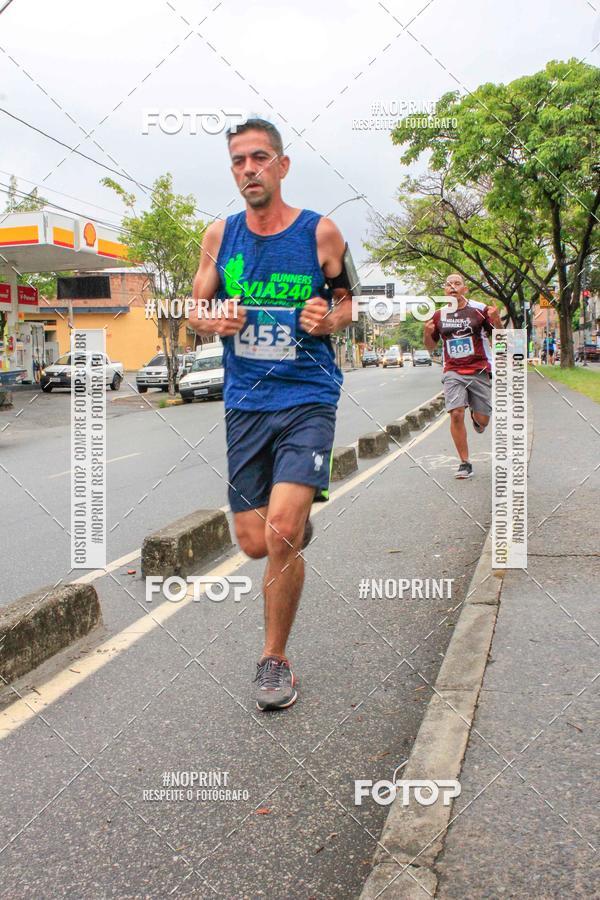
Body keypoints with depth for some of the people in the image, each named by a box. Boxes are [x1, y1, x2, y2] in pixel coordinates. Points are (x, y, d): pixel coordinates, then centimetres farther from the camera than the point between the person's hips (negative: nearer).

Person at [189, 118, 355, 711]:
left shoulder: (319, 232, 0)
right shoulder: (220, 235, 7)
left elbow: (347, 302, 11)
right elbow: (197, 312, 14)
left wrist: (328, 319, -13)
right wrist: (214, 322, -9)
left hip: (307, 398, -3)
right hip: (245, 402, 3)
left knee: (281, 529, -19)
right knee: (255, 544, 5)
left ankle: (275, 658, 4)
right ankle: (300, 518, 44)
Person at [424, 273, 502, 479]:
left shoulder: (479, 310, 0)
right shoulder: (439, 315, 7)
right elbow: (431, 346, 17)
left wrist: (496, 320, -17)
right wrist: (427, 333, -5)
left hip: (479, 370, -1)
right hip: (453, 372, 1)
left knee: (483, 420, 0)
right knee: (456, 414, -15)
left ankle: (476, 417, 40)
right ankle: (465, 464, -4)